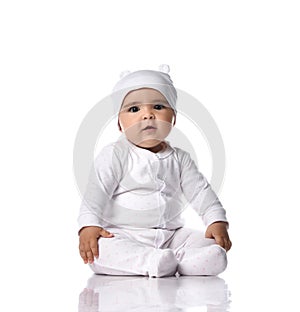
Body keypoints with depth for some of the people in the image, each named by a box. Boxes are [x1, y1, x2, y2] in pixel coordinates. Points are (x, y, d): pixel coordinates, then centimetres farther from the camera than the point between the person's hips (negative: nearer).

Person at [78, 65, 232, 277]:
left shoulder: (179, 159, 13)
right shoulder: (115, 155, -2)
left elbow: (200, 190, 12)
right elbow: (97, 191, -12)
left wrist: (217, 221, -3)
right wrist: (89, 225, -28)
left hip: (171, 235, 4)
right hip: (123, 235, -4)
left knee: (215, 254, -18)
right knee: (100, 250, -37)